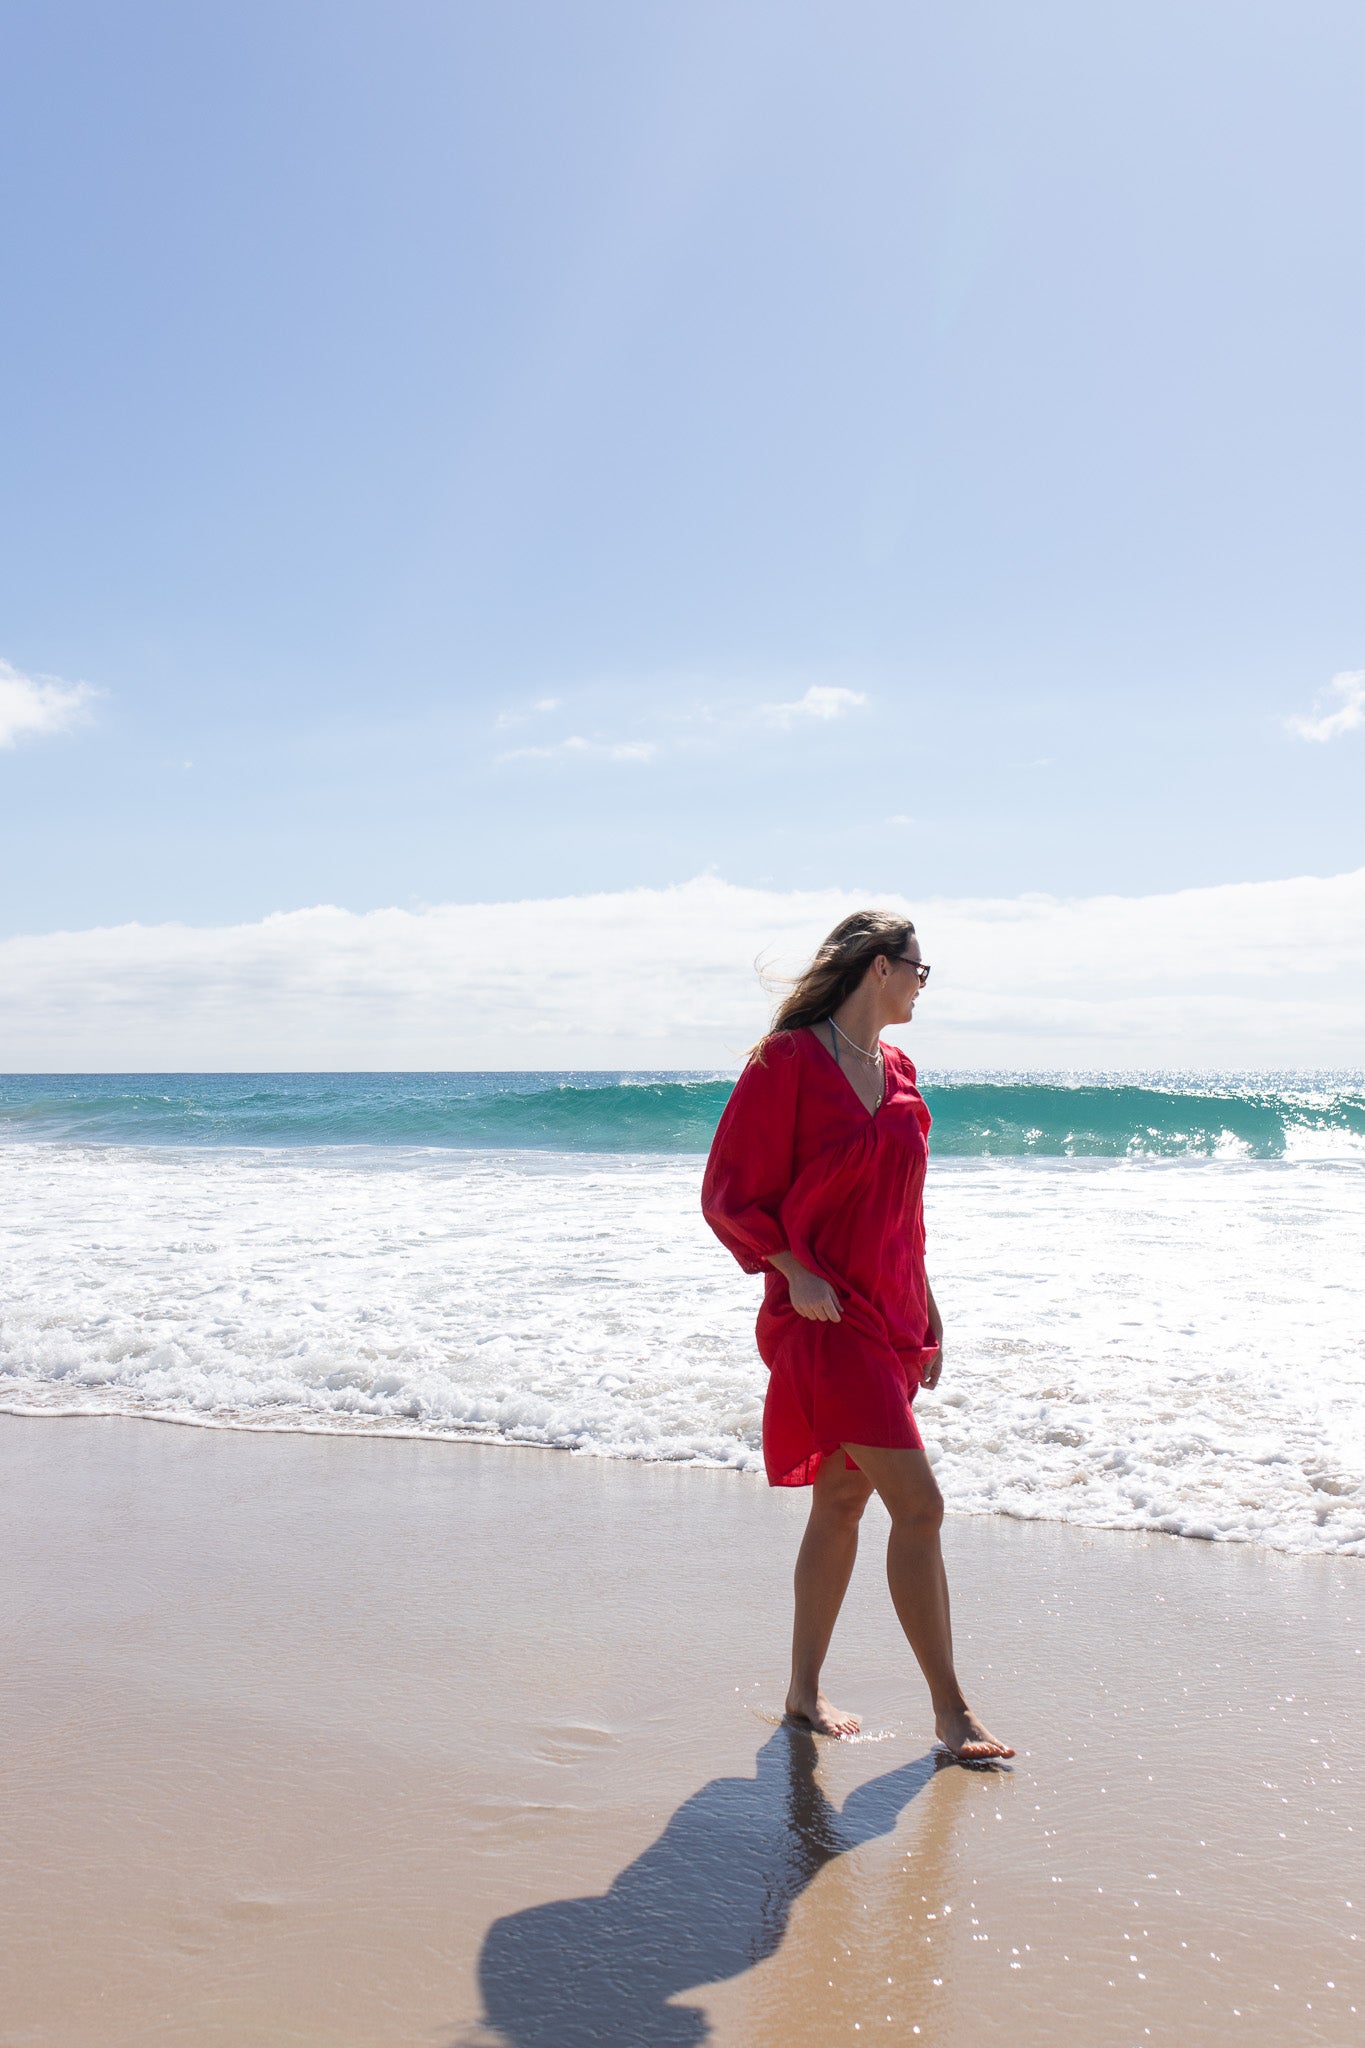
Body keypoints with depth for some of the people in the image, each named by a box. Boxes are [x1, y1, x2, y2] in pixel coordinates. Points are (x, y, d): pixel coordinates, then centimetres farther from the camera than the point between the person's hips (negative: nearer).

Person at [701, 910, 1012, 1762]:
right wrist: (795, 1272, -20)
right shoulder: (788, 1061, -11)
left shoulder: (898, 1074, 12)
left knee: (843, 1500, 13)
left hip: (889, 1314, 8)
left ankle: (806, 1692, 25)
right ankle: (951, 1711, 3)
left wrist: (926, 1311, 17)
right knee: (918, 1503, -10)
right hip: (824, 1317, -8)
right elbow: (730, 1193, -10)